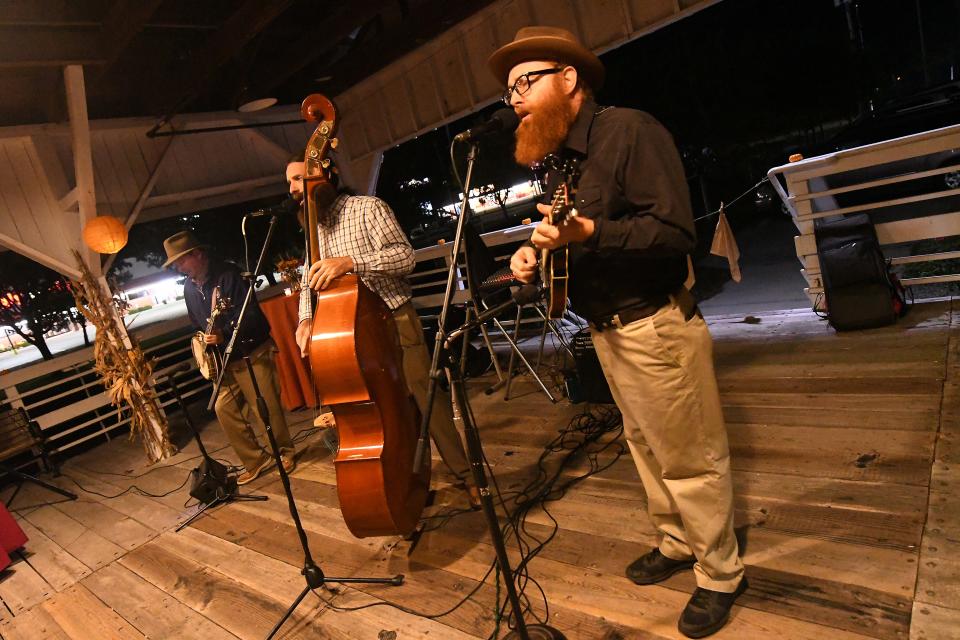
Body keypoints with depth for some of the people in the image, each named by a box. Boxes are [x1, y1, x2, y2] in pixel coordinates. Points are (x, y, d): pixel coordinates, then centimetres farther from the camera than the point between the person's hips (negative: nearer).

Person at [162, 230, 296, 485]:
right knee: (224, 408, 1)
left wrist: (224, 335, -33)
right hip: (225, 360, 7)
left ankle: (285, 452, 19)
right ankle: (256, 460, 15)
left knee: (265, 408, -4)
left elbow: (252, 315, -22)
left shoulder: (228, 275, -15)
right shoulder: (189, 288, 7)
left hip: (254, 352, -7)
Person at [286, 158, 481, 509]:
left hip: (395, 319, -6)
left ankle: (465, 476, 10)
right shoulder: (316, 228, 15)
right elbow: (309, 282, 16)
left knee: (428, 400, -5)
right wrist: (306, 319, -3)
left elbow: (405, 256, -18)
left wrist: (350, 261, -31)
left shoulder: (368, 207, -7)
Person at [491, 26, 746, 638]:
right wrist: (536, 253, 1)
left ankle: (721, 573, 24)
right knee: (646, 447, 20)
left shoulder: (628, 130, -14)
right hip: (606, 330, 9)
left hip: (657, 327, -9)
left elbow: (676, 231, -22)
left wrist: (588, 233, -33)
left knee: (690, 458, 4)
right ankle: (677, 542, 39)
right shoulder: (559, 160, 13)